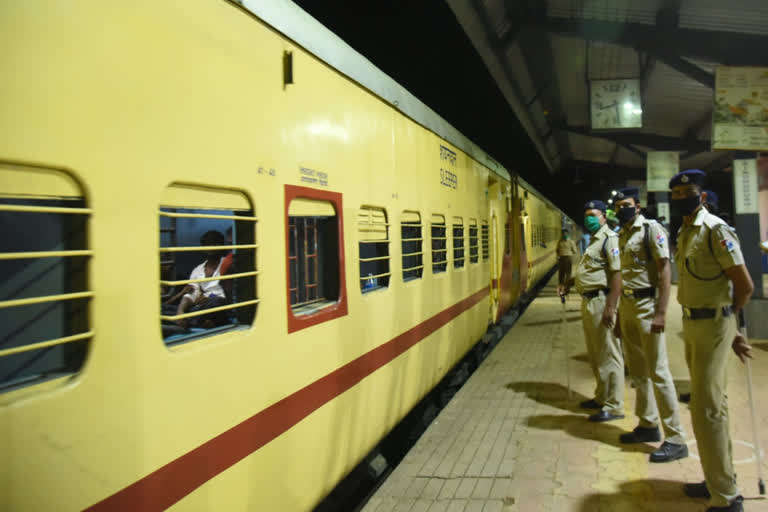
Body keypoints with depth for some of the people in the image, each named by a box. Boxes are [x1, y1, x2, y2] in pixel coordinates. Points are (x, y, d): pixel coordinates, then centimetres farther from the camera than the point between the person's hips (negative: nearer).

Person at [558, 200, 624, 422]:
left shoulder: (609, 238, -12)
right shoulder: (594, 240, 19)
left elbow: (617, 273, -21)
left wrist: (610, 306, -26)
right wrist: (569, 283, 16)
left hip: (601, 301, -10)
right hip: (588, 302, 10)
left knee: (608, 355, -3)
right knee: (595, 354, 18)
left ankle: (614, 406, 4)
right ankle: (602, 397, 31)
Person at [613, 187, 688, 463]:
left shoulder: (651, 229, -8)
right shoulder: (623, 235, 15)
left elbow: (664, 271, -14)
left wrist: (661, 313, -21)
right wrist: (619, 316, 17)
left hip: (647, 305, -8)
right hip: (627, 305, 8)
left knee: (657, 371, -7)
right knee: (638, 370, 14)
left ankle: (675, 439, 0)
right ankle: (648, 425, 27)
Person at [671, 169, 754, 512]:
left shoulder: (715, 229, -15)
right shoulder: (685, 232, 11)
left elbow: (745, 285, -15)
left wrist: (726, 320, 2)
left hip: (711, 325, -9)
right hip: (692, 324, 9)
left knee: (706, 409, -6)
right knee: (712, 403, 17)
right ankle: (720, 480, 30)